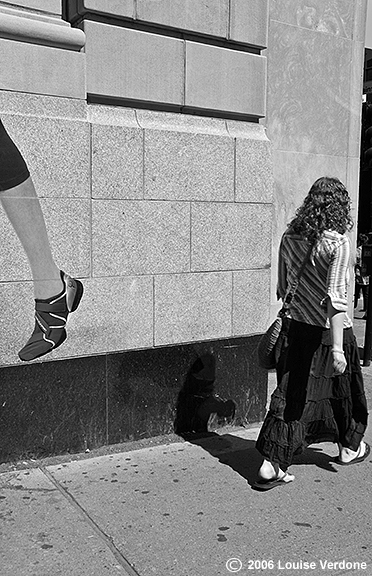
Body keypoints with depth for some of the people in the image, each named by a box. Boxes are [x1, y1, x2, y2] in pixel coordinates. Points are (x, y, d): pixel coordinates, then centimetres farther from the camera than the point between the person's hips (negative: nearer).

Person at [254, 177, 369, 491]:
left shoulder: (289, 238, 0)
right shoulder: (337, 242, -17)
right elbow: (336, 297, -22)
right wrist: (337, 347, -22)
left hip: (295, 326, 5)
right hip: (328, 330, -4)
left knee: (291, 393, 9)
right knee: (343, 388, 18)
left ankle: (271, 465, 5)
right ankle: (349, 447, 40)